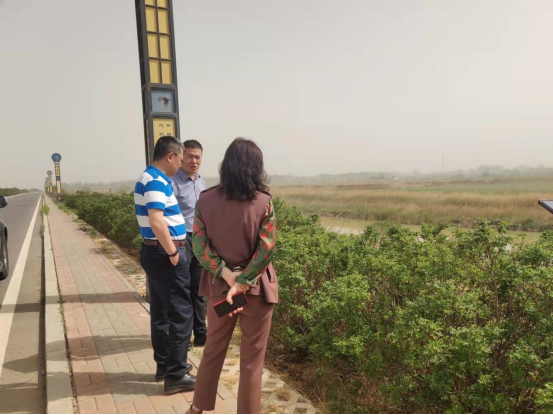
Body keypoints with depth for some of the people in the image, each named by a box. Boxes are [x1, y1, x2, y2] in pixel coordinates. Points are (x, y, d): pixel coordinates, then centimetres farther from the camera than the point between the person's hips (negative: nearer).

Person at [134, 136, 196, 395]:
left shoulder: (149, 178, 15)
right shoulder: (156, 181, -17)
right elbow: (156, 221, -28)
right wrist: (173, 252, -20)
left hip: (156, 253, 11)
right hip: (164, 254, -11)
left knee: (162, 312, 17)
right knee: (180, 313, -3)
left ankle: (164, 365, 29)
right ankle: (176, 375, 6)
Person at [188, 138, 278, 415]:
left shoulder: (205, 200, -5)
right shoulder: (264, 202, -12)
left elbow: (200, 246, -9)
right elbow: (266, 250, -17)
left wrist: (227, 275, -12)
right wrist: (242, 283, -14)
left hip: (220, 285, 3)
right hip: (255, 287, -3)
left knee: (213, 348, 23)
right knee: (252, 358, 12)